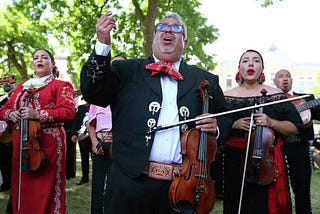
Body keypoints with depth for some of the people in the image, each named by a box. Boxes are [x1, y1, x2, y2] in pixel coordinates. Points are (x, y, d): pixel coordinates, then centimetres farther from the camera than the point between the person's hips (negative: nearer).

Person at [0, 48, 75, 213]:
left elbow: (69, 112, -9)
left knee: (46, 190, -3)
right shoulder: (21, 87, 21)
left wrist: (38, 114, -18)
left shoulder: (60, 85, 4)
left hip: (49, 142, -4)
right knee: (22, 189, 4)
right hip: (22, 142, 5)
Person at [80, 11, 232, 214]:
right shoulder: (127, 70, 7)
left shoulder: (206, 81, 11)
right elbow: (93, 93, -5)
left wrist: (216, 127, -5)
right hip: (131, 181, -1)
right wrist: (103, 44, -14)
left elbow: (227, 119, 18)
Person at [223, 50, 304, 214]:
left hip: (268, 160, 0)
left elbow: (295, 128, 3)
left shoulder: (276, 95, 3)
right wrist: (234, 125, -11)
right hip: (235, 161, 0)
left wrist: (271, 122, -14)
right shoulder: (227, 96, 5)